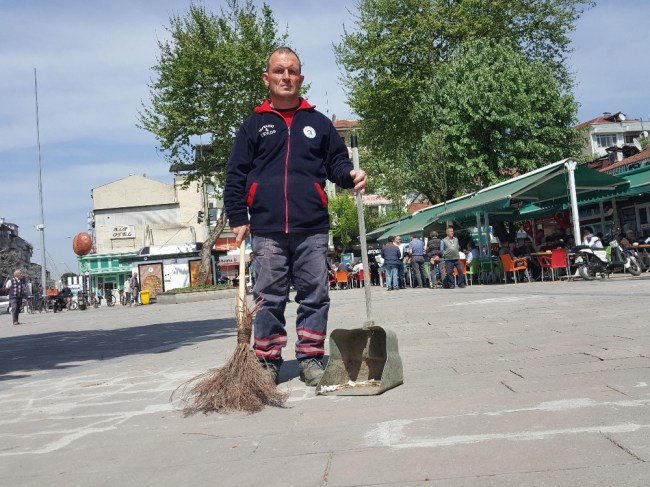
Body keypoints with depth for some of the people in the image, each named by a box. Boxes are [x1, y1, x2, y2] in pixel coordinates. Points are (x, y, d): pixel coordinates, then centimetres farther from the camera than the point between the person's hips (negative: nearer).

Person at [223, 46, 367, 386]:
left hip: (312, 230, 1)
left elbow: (337, 162, 15)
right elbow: (235, 176, 8)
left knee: (315, 295, 4)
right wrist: (238, 218, 0)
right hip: (267, 231, -1)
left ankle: (310, 358, 15)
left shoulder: (319, 123, 15)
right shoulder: (253, 126, 11)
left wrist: (351, 176, -8)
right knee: (268, 299, 3)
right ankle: (268, 361, 14)